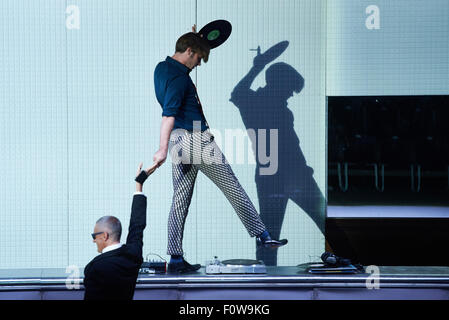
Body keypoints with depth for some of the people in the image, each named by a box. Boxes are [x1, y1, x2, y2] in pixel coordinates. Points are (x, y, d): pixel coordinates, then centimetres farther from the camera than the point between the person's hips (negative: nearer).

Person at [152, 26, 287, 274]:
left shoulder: (161, 68, 13)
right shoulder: (179, 76, -16)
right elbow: (168, 114, -26)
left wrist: (194, 38, 31)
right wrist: (163, 149, -33)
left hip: (178, 142, 9)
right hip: (196, 139, -9)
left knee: (180, 200, 8)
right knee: (233, 188, 1)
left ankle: (175, 258, 5)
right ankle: (262, 236, 8)